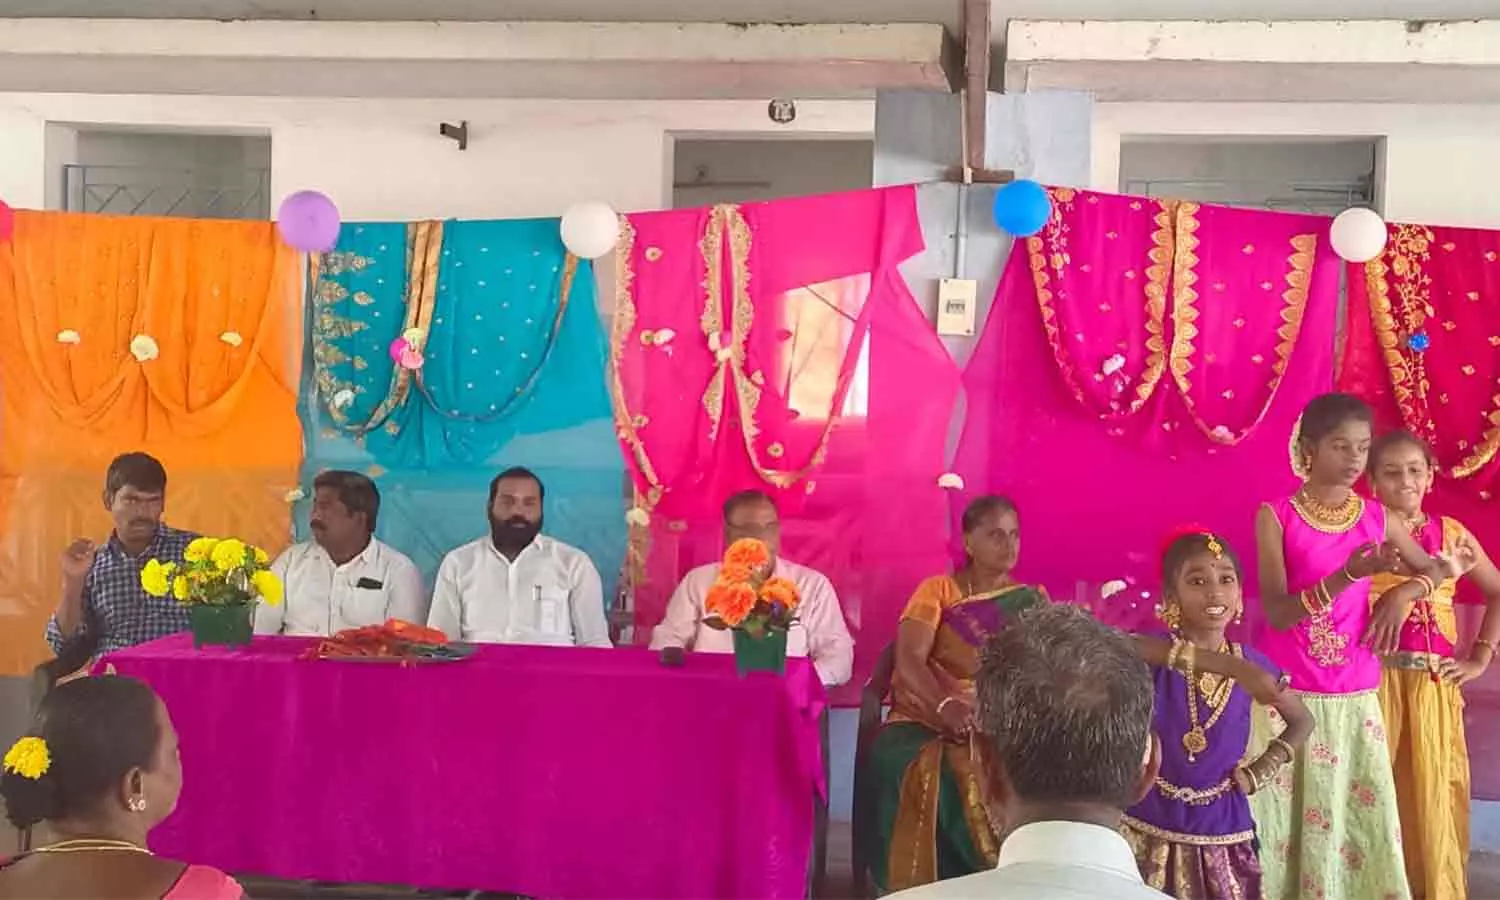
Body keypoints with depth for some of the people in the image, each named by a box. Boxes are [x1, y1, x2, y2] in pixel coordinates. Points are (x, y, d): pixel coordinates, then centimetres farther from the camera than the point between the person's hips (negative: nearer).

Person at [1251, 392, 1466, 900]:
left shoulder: (1378, 519, 4)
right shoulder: (1277, 517, -7)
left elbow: (1437, 568, 21)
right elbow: (1277, 613, -13)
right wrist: (1346, 576, -27)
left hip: (1353, 697, 3)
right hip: (1285, 695, -3)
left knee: (1360, 820, 2)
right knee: (1283, 821, 0)